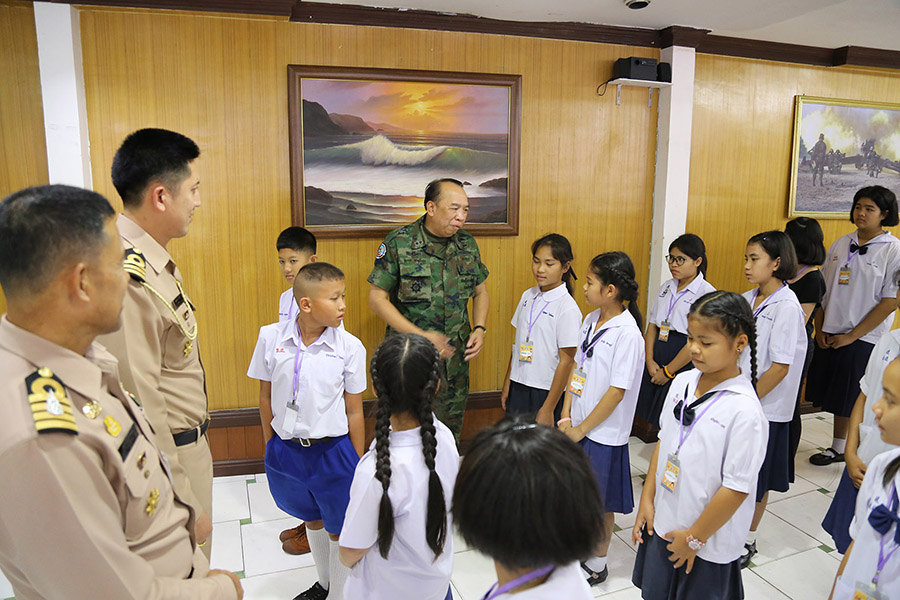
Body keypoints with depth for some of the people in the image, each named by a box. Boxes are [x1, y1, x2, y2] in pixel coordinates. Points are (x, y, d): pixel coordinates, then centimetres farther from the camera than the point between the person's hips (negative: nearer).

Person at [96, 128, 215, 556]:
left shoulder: (154, 260, 5)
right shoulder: (129, 281, -27)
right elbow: (141, 409, -26)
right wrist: (185, 506, -19)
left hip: (185, 444, 9)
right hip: (164, 457, -9)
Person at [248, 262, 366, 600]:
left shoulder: (350, 347, -15)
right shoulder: (270, 337, -10)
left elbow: (354, 411, -8)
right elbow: (266, 397, 2)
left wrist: (358, 466, -3)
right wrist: (270, 446, 8)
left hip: (333, 450, -3)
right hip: (286, 449, 3)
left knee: (338, 531, 11)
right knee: (313, 521, 25)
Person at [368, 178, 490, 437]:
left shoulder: (468, 244, 5)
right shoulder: (398, 243, -10)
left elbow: (480, 292, 16)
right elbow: (377, 299, -10)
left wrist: (479, 328, -2)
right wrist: (420, 336, -18)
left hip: (456, 358, 4)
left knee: (450, 434, 15)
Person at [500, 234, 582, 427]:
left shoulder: (567, 308, -14)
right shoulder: (527, 296, 5)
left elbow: (566, 361, -14)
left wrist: (548, 408, -14)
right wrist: (506, 385, 13)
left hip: (547, 391, -6)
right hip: (518, 387, 6)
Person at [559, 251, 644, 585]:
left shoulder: (627, 333, -20)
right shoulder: (591, 321, 3)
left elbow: (616, 392, -19)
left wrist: (581, 429, -13)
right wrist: (566, 416, 1)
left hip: (603, 433, -7)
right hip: (575, 426, 7)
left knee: (600, 502, 10)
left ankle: (597, 566, 30)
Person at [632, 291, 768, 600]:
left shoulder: (745, 411, -24)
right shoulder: (682, 383, -5)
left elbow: (736, 488, -20)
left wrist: (695, 538, -13)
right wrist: (647, 499, 5)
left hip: (708, 544, -5)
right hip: (662, 523, 6)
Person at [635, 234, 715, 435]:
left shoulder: (707, 293, -11)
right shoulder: (667, 287, 11)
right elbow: (652, 325, 11)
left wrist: (668, 371, -12)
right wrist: (650, 360, -2)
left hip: (683, 364, -6)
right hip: (657, 358, 6)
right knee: (647, 422, 10)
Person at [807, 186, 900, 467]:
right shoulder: (841, 244, 7)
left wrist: (852, 336, -12)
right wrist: (819, 328, 1)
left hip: (863, 339, -4)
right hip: (829, 335, 4)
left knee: (854, 398, 4)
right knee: (835, 396, 11)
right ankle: (838, 448, 26)